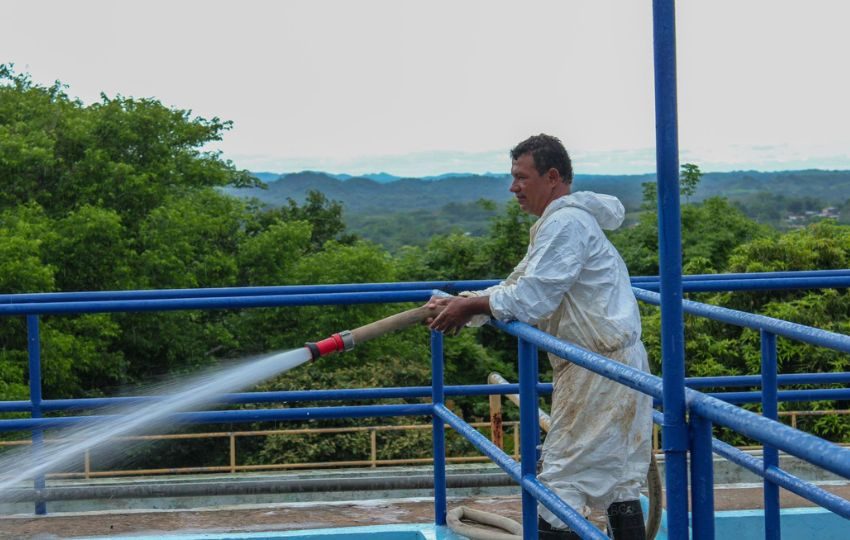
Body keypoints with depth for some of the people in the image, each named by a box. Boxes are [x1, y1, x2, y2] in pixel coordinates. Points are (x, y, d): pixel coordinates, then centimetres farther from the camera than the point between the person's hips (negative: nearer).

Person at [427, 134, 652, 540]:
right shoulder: (563, 221, 19)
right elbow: (519, 286, 17)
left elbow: (529, 299, -21)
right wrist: (462, 305, 5)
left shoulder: (566, 223, -16)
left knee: (561, 483, -6)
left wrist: (469, 306, -9)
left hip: (600, 368, -11)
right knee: (619, 482, 14)